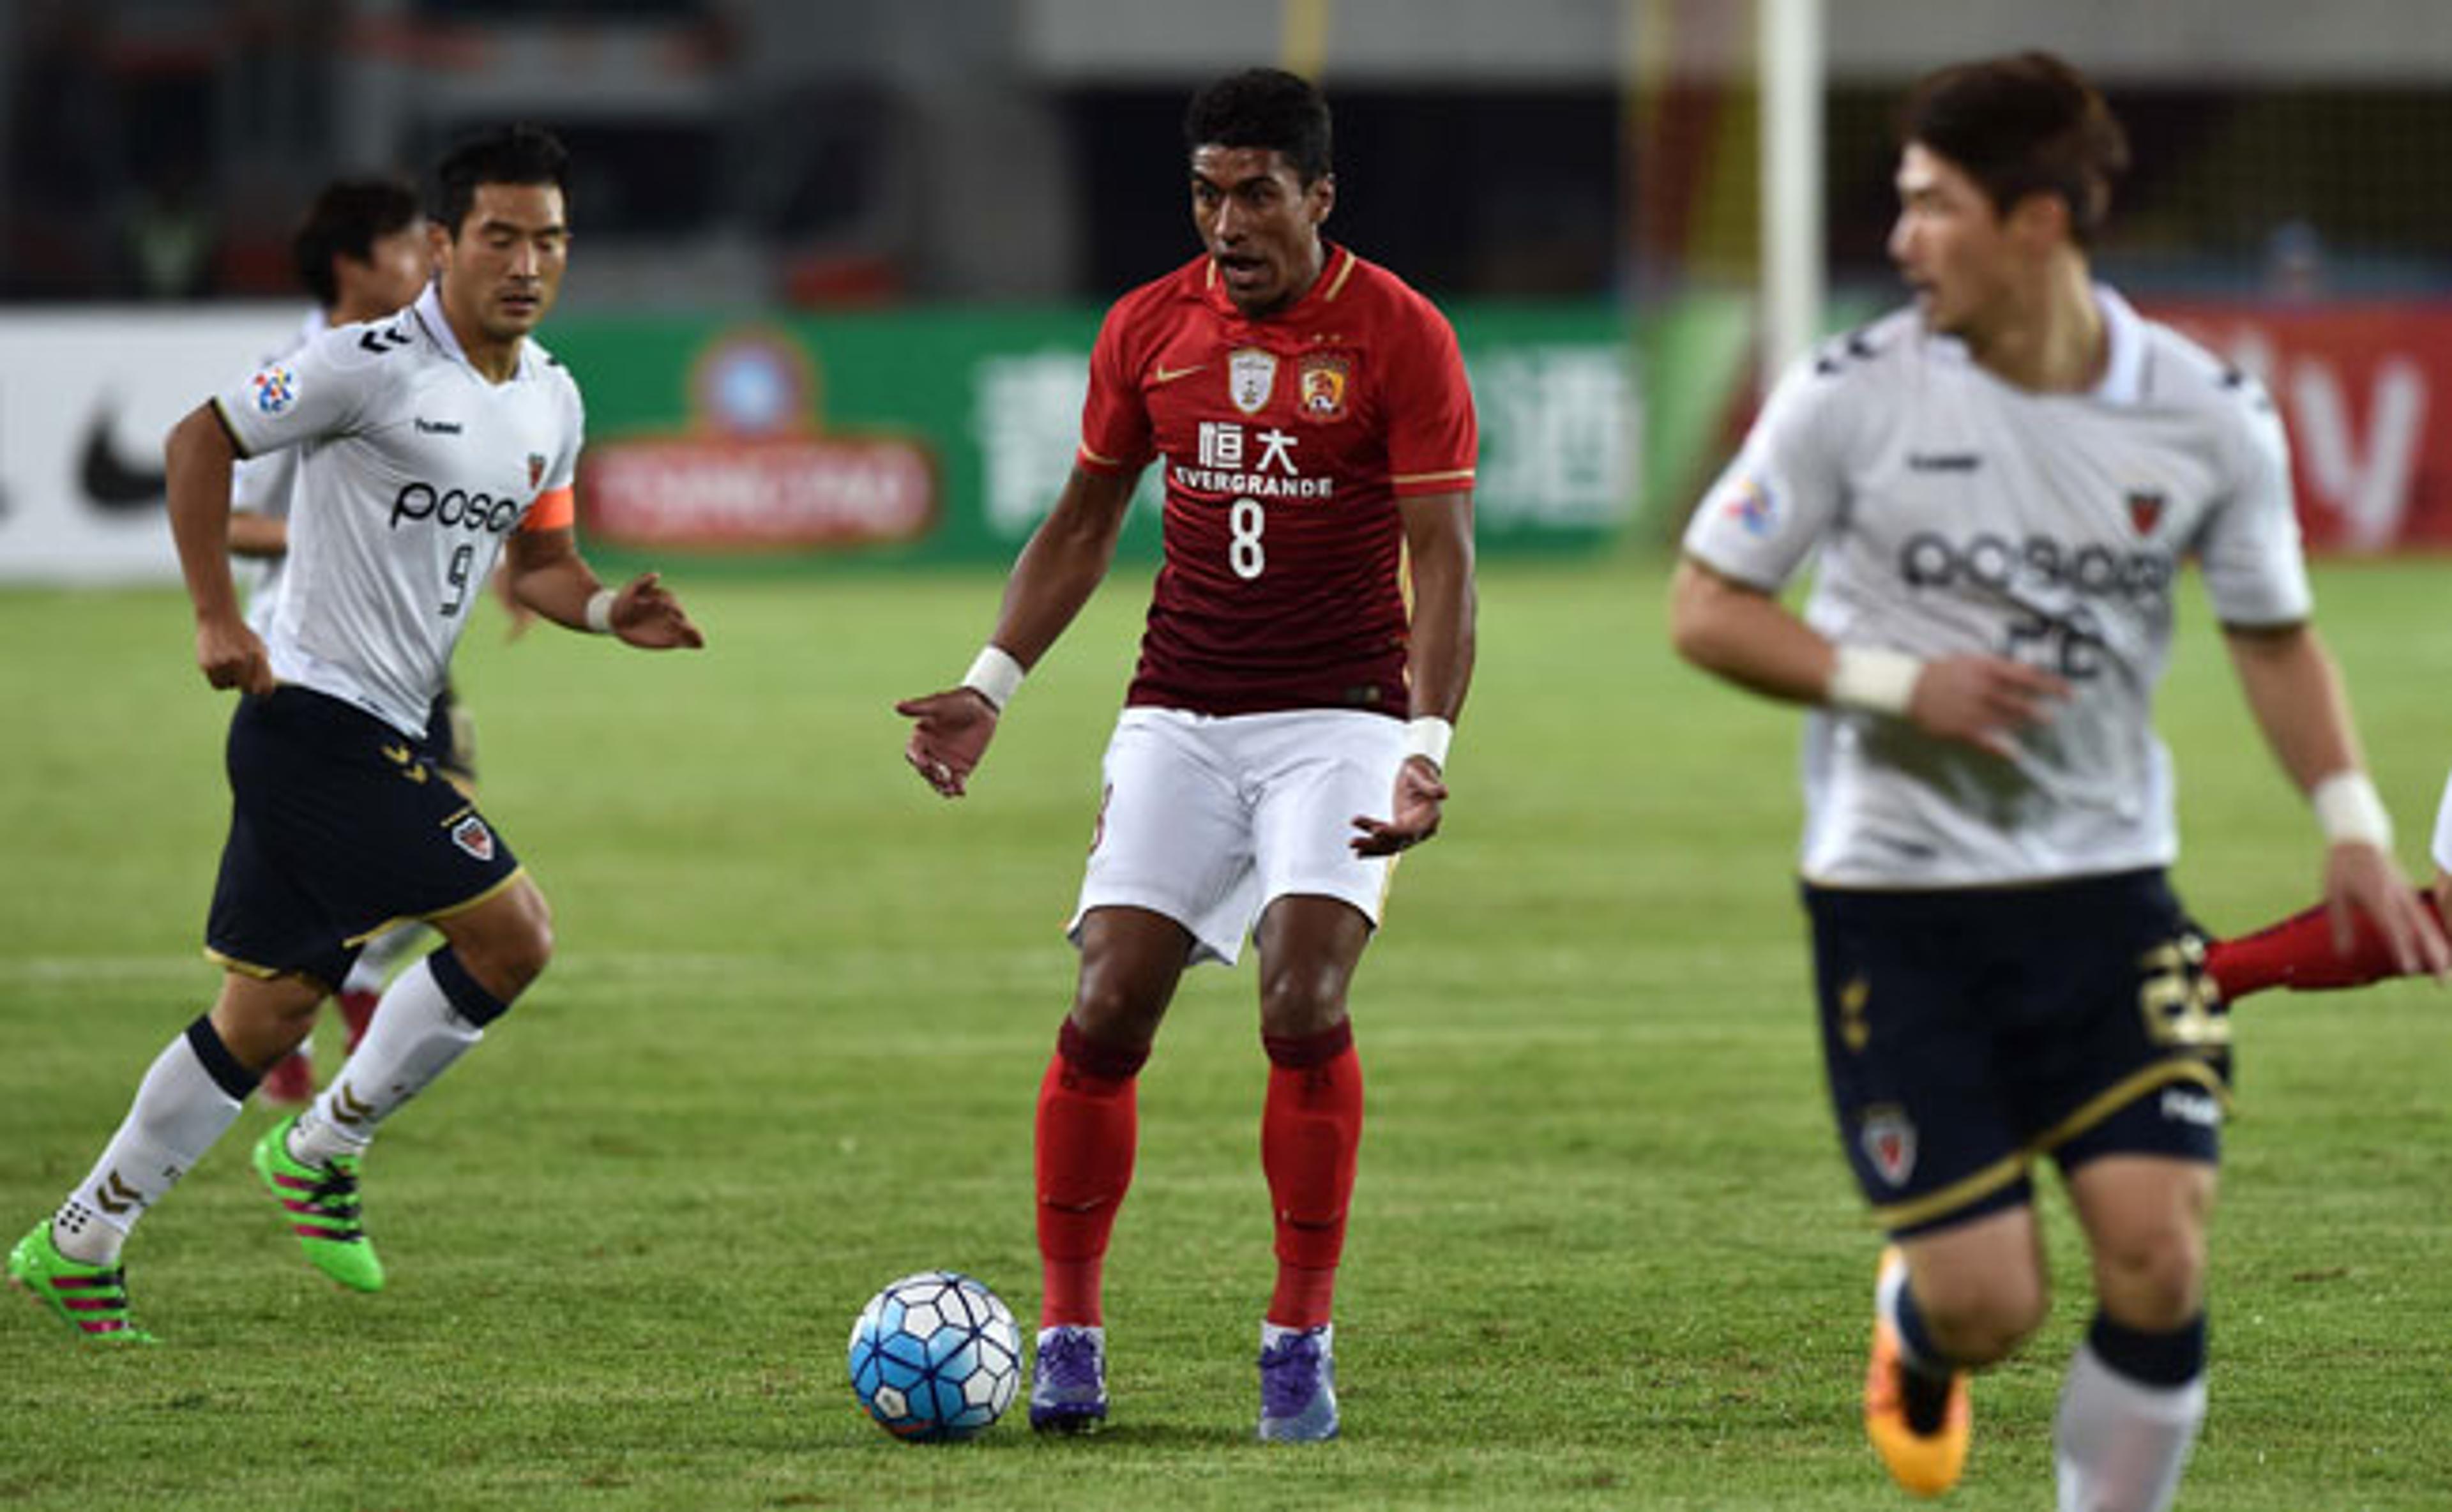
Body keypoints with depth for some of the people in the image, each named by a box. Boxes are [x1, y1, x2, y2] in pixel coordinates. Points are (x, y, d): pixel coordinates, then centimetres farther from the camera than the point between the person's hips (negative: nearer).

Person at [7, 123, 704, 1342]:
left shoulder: (552, 402, 11)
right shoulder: (375, 366, -13)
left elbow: (537, 561, 22)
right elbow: (202, 442, -8)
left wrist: (608, 611, 0)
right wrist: (217, 619, -14)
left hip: (386, 737, 9)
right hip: (318, 713, -9)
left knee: (268, 1010, 8)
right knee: (513, 933, -14)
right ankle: (323, 1148, 2)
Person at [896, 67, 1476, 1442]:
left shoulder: (1399, 336, -7)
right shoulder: (1149, 327, 5)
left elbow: (1442, 561, -9)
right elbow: (1085, 523, 17)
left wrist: (1429, 742, -22)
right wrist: (991, 686, 8)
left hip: (1339, 720, -3)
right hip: (1180, 716, 3)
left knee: (1304, 1004, -20)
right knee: (1106, 1015, -8)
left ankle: (1302, 1336, -7)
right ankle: (1069, 1330, 6)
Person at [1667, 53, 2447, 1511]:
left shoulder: (2209, 415, -3)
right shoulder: (1853, 395, -8)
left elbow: (2274, 634, 12)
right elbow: (1705, 609, -1)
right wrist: (1897, 684, -16)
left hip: (2106, 890, 2)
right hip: (1897, 899, -2)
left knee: (2159, 1258, -12)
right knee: (1989, 1302, -6)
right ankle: (1913, 1333, 33)